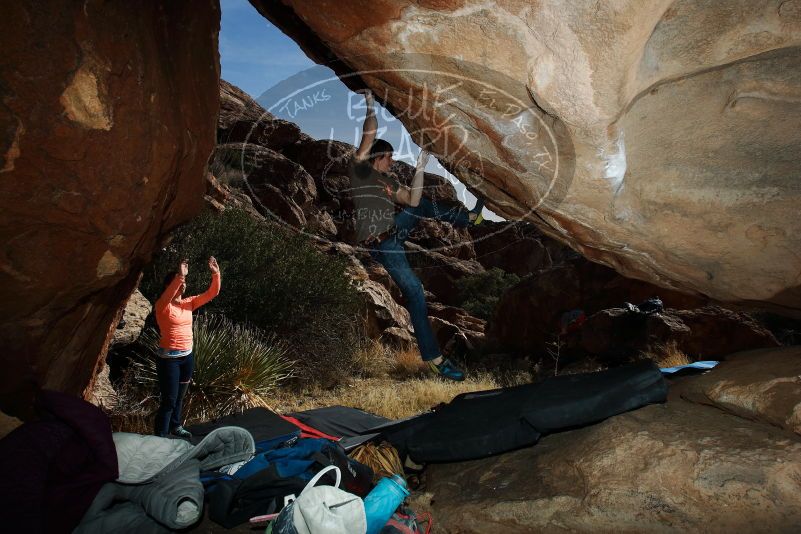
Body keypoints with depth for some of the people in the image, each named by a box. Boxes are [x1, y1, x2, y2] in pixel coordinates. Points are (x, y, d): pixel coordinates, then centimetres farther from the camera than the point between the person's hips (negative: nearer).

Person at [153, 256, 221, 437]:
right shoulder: (162, 306, -13)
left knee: (180, 396, 21)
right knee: (169, 400, -2)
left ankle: (175, 426, 39)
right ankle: (160, 437, 10)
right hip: (169, 358, -6)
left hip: (188, 356, 6)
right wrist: (180, 276, -49)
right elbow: (167, 296, -37)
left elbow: (212, 293, -1)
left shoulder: (188, 303, 4)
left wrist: (216, 274, -15)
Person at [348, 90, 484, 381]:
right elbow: (369, 136, -14)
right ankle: (432, 357, -8)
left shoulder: (388, 181, 16)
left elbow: (412, 200, 8)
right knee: (414, 290, -13)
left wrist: (420, 169, 4)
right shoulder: (359, 167, -3)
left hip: (394, 229, 8)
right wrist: (370, 105, -7)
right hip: (380, 242, -8)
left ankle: (468, 217, 35)